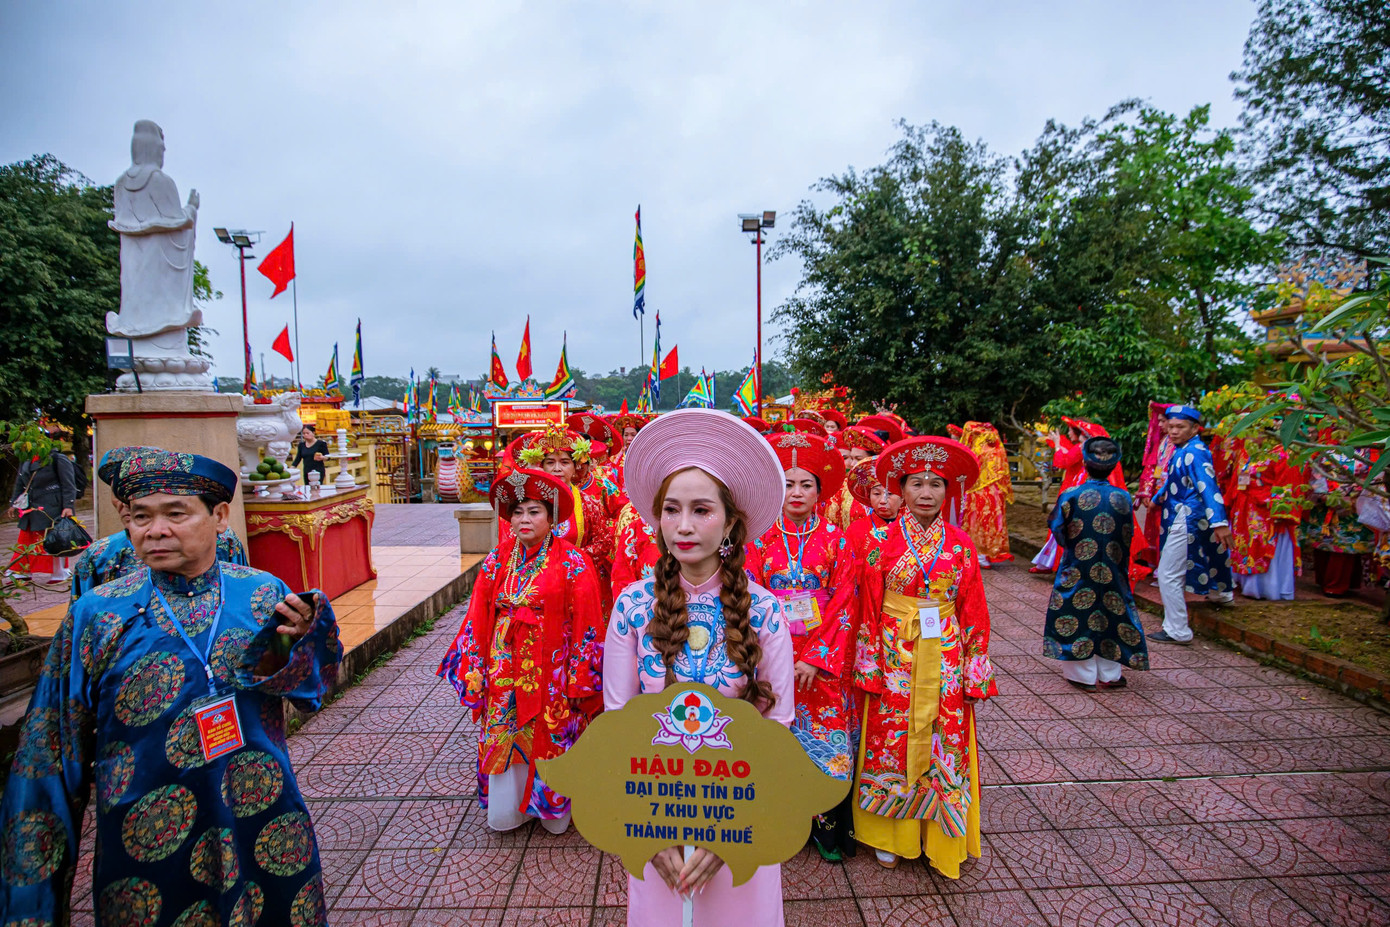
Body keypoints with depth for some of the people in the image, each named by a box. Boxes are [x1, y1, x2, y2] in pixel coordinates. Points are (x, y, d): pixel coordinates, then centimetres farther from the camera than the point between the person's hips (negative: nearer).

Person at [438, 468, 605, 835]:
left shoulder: (572, 563, -8)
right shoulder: (497, 562, 4)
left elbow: (586, 625, -8)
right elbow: (478, 620, 5)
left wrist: (579, 677, -10)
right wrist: (474, 672, 2)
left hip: (551, 675, -3)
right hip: (505, 674, 3)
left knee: (552, 742, 9)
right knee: (503, 745, 10)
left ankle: (553, 807, 34)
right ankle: (507, 806, 35)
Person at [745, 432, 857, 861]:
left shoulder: (836, 541, 0)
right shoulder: (759, 539, 1)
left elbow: (843, 605, -4)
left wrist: (816, 660, -12)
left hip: (823, 659, 0)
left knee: (827, 738, 5)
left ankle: (828, 824, 24)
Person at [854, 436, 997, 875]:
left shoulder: (960, 544, 1)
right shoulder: (882, 541, -5)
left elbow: (973, 611, 4)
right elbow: (869, 608, -4)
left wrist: (975, 669, 1)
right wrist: (870, 665, -6)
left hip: (945, 660, 2)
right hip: (895, 656, -1)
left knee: (946, 742, 9)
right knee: (892, 740, 8)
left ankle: (941, 838, 28)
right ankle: (891, 835, 27)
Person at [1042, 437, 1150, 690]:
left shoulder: (1071, 495, -12)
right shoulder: (1124, 498, -4)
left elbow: (1056, 526, -6)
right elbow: (1128, 536, 3)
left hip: (1078, 571, -2)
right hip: (1113, 572, 3)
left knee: (1078, 616, 8)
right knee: (1111, 616, 14)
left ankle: (1084, 675, 13)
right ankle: (1110, 674, 24)